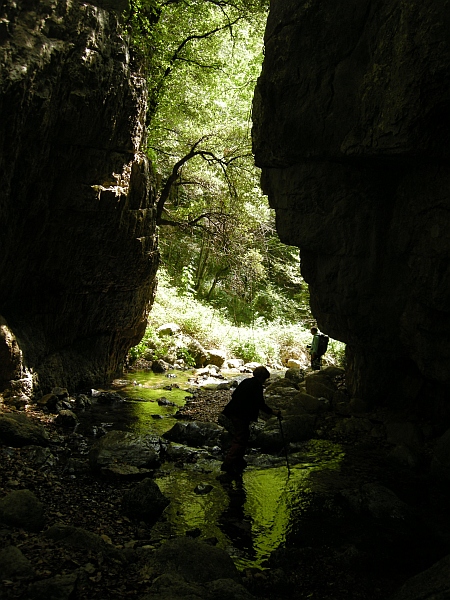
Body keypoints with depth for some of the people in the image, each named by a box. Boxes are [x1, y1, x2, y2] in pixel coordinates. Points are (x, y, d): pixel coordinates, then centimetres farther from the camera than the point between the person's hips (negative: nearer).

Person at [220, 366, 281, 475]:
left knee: (239, 437, 20)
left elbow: (234, 395, 19)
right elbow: (260, 404, -14)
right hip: (242, 415, -9)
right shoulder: (257, 385, -10)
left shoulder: (246, 381, 15)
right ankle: (228, 464, -5)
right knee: (240, 439, -4)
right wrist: (273, 412, -5)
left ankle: (238, 461, 29)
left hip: (234, 412, 9)